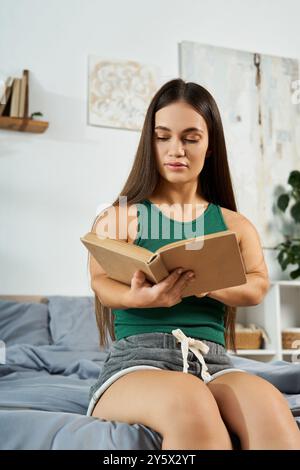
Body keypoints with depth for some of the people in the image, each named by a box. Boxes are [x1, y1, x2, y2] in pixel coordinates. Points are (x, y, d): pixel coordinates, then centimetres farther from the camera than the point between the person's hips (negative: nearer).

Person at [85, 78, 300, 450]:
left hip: (214, 365, 2)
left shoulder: (236, 226, 17)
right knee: (189, 401, -36)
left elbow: (257, 285, 4)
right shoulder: (119, 218, 9)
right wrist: (141, 298, -28)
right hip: (136, 362, -1)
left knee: (268, 404, -33)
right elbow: (103, 283, -4)